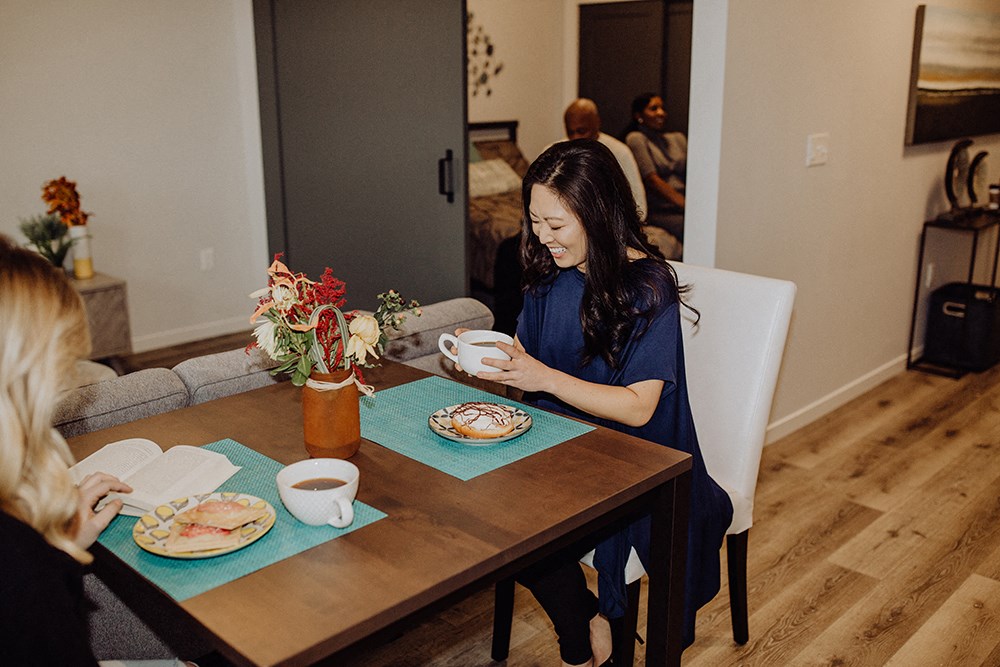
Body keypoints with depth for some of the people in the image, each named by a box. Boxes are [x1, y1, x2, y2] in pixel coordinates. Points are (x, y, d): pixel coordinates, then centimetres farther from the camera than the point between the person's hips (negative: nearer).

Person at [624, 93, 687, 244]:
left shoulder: (678, 138, 26)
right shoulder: (636, 138, 5)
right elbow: (652, 180, -6)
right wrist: (684, 204, -14)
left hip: (682, 205, 6)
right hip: (656, 210, -6)